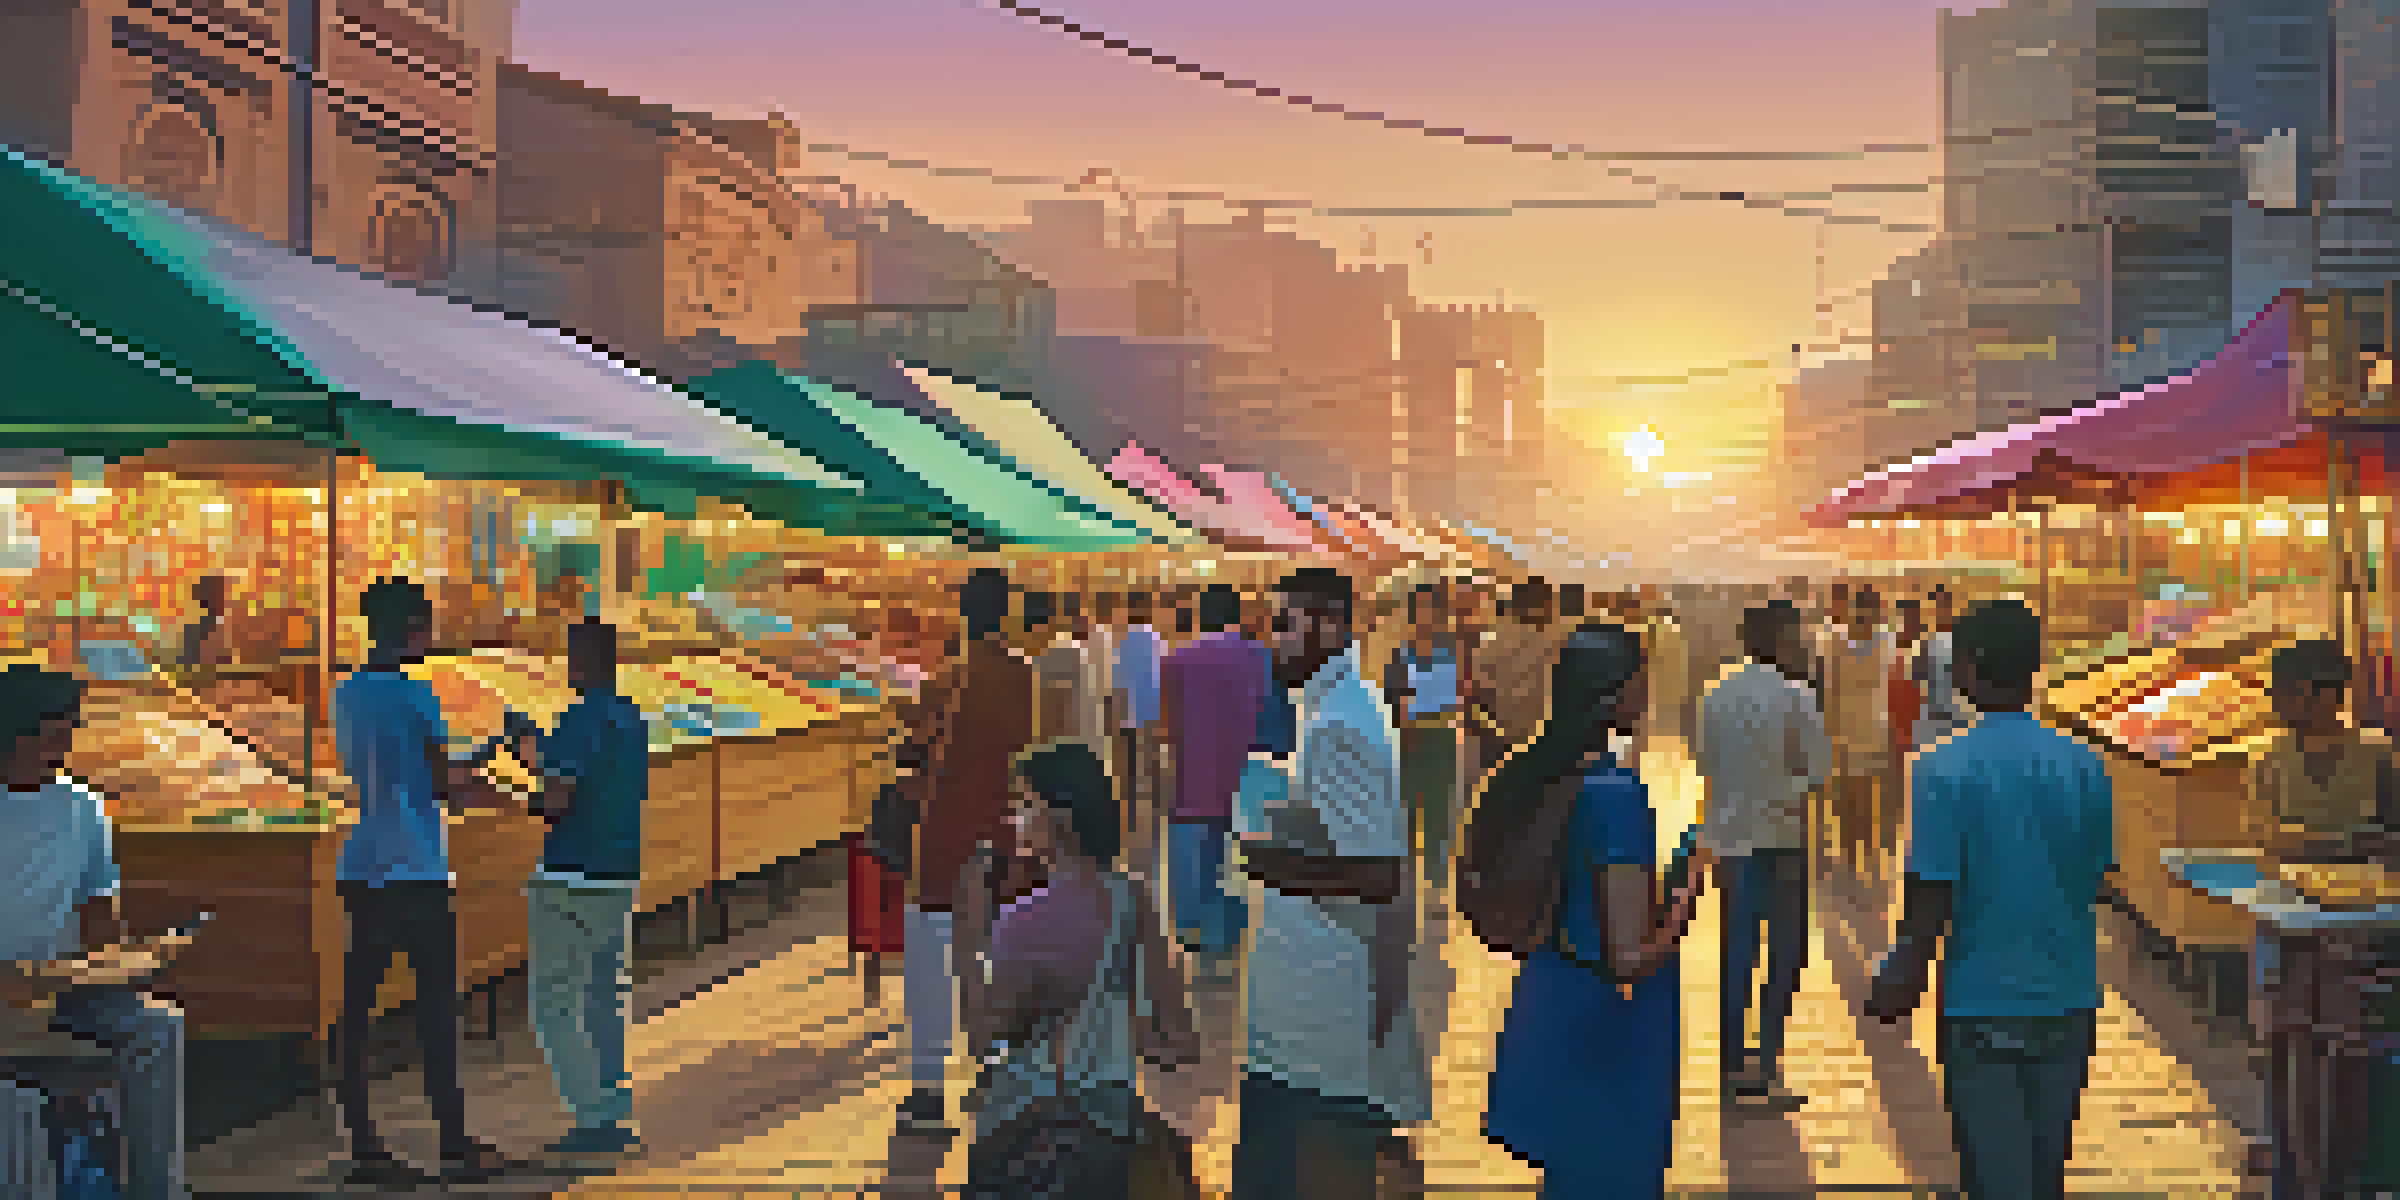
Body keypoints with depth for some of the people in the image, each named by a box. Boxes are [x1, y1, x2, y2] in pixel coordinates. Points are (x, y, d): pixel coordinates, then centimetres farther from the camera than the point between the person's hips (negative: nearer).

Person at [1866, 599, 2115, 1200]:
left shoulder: (1943, 770, -15)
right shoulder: (2084, 765, -2)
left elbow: (1931, 898, -15)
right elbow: (2097, 880, 6)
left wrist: (1900, 981, -1)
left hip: (1983, 1002, -4)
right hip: (2067, 999, 4)